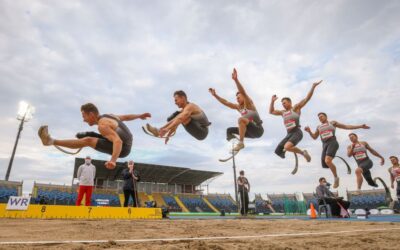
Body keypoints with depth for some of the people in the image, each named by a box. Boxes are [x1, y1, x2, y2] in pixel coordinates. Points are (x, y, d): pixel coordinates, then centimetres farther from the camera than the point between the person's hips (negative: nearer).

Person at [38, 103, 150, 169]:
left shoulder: (102, 125, -19)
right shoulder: (109, 116, 9)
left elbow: (118, 141, -33)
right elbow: (126, 117, 22)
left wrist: (113, 160, -46)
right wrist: (140, 116, 36)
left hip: (122, 148, -10)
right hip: (127, 145, 10)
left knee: (88, 140, -22)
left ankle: (52, 141, -22)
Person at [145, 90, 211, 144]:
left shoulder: (189, 106, -18)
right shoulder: (184, 109, 11)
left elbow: (180, 119, -35)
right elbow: (176, 124, 15)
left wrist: (167, 129, -42)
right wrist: (168, 135, 13)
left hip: (202, 132, -10)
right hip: (200, 132, 10)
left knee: (183, 117, -26)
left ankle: (159, 131, -23)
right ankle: (159, 131, -4)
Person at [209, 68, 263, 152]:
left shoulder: (248, 103, -6)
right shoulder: (238, 107, 14)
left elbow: (243, 92, -23)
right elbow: (226, 102, 11)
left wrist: (236, 79, -38)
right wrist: (215, 95, 4)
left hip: (258, 130, -8)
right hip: (251, 131, 8)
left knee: (241, 119, -31)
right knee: (229, 130, 6)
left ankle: (241, 143, -28)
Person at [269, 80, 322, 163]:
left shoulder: (296, 108, 4)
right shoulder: (283, 112, 20)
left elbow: (307, 98, -4)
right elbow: (271, 111, 24)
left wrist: (313, 86, -13)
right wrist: (272, 101, 15)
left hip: (297, 133, -6)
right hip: (289, 134, 6)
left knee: (287, 147, -32)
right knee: (278, 151, -5)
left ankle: (303, 153, -10)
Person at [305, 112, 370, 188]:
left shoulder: (332, 123, 14)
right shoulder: (319, 127, 24)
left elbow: (346, 126, 15)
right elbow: (314, 137, 23)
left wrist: (360, 126, 10)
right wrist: (309, 131, 4)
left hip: (332, 143, -5)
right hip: (325, 145, 5)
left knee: (327, 161, -26)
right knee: (324, 164, -3)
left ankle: (336, 177, -8)